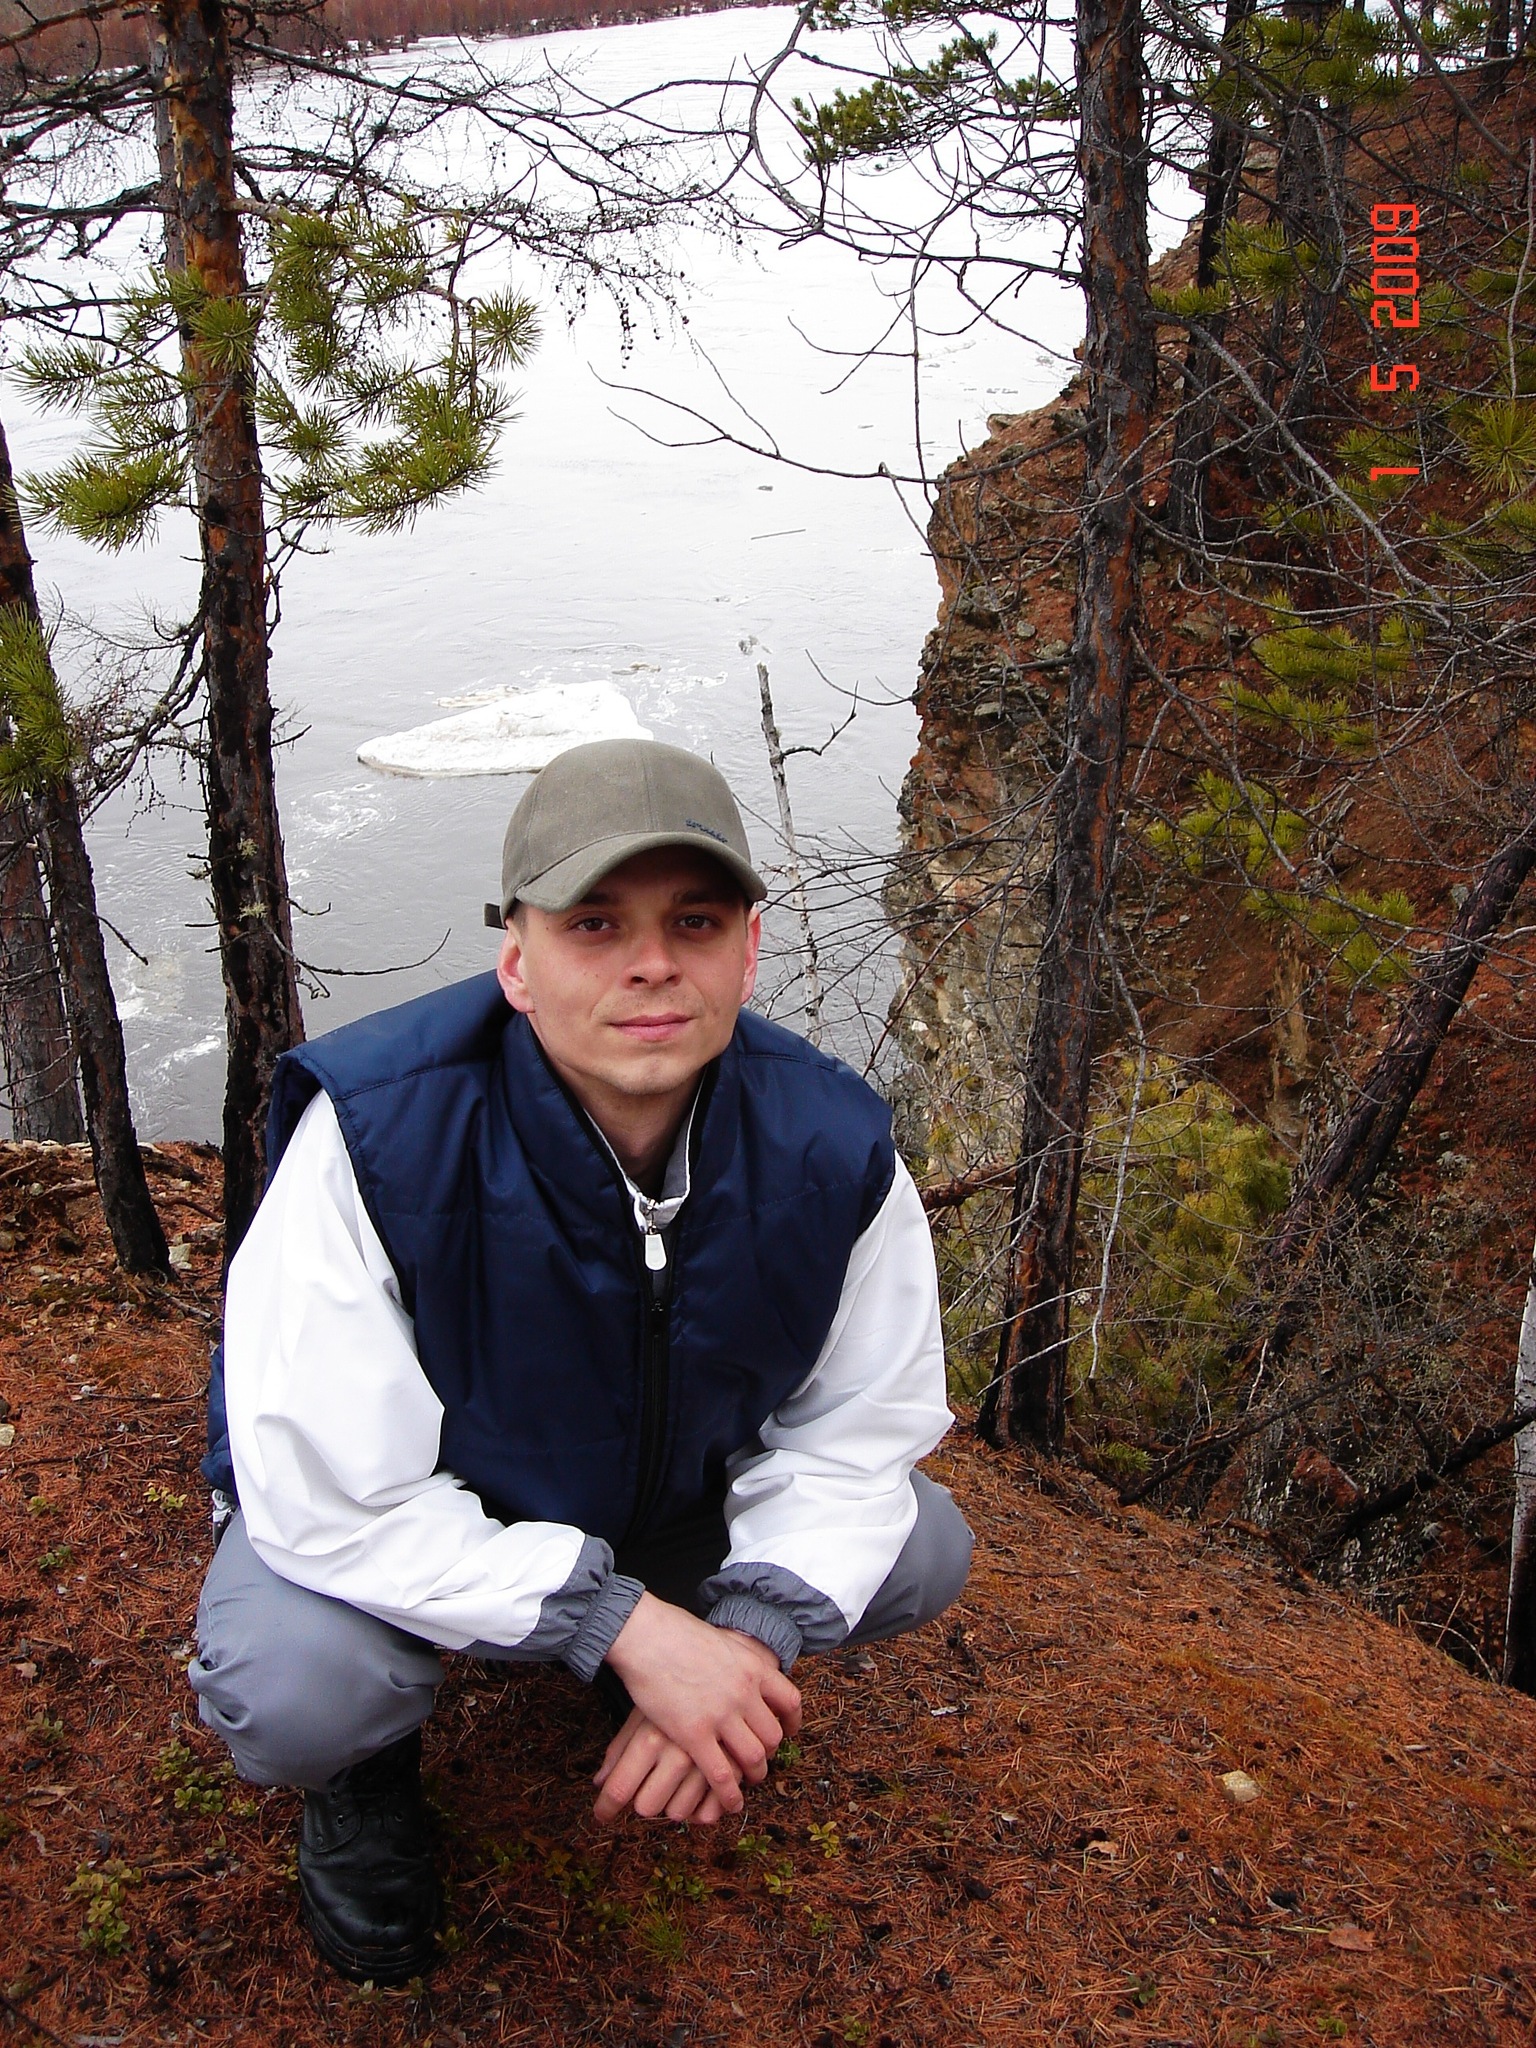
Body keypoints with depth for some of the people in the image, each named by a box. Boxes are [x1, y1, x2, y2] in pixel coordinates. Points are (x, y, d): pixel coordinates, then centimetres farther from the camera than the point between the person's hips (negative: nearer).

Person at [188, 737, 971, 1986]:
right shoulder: (375, 1135, -34)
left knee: (923, 1552, -10)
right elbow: (333, 1490, -32)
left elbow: (858, 1429, -9)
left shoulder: (830, 1144, -22)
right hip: (389, 1512, -3)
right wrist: (621, 1624, -35)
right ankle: (366, 1762, 8)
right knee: (289, 1689, -33)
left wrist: (744, 1636, -24)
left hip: (674, 1497, 4)